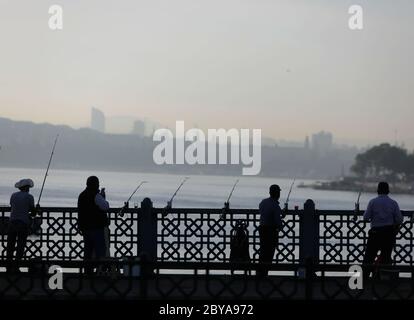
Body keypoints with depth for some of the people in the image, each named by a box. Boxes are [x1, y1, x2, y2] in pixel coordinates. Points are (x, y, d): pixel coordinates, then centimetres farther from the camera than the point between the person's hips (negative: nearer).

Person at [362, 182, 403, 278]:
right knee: (386, 256, 11)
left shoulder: (373, 202, -4)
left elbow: (366, 217, -6)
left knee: (369, 256, 3)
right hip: (389, 233, 2)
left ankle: (365, 276, -1)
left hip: (376, 232, -2)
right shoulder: (393, 203, -1)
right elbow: (399, 220, -3)